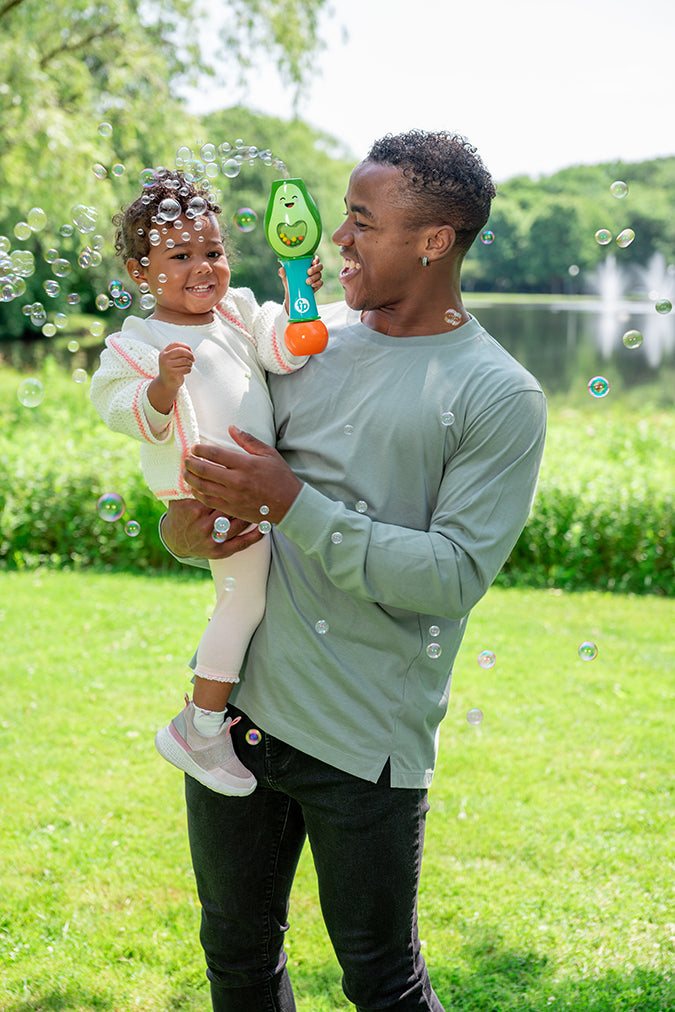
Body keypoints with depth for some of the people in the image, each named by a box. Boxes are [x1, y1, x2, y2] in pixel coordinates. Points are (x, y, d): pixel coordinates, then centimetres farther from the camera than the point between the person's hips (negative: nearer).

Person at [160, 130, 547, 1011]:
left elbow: (455, 576, -17)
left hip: (365, 742, -5)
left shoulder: (501, 398, -9)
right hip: (234, 706, 5)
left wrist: (293, 503, -21)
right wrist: (186, 526, -9)